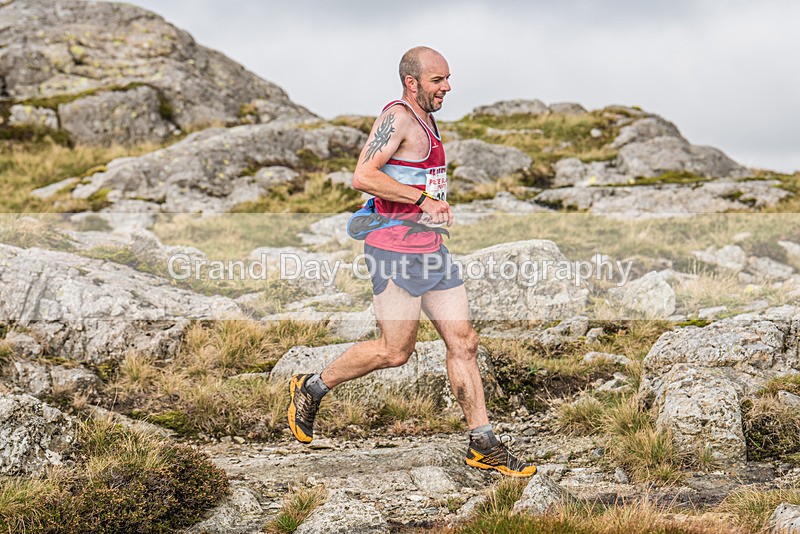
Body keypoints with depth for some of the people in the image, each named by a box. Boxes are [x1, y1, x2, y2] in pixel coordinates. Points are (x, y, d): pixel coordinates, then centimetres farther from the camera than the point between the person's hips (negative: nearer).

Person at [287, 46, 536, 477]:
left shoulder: (424, 120, 17)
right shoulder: (397, 117, -13)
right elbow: (363, 177, -24)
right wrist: (423, 199, -22)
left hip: (432, 249, 9)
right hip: (395, 251, -9)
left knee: (463, 342, 5)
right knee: (395, 351, -3)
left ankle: (483, 445, 9)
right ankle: (310, 389, 17)